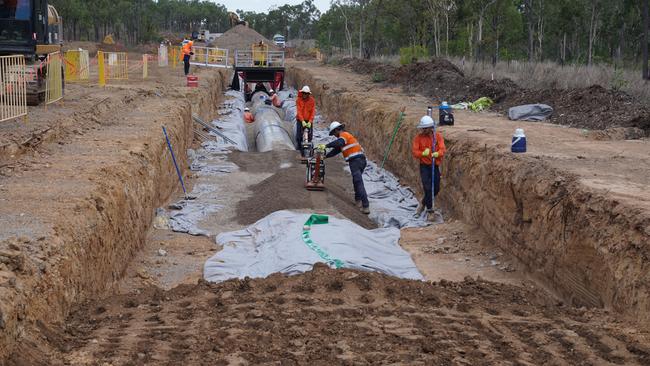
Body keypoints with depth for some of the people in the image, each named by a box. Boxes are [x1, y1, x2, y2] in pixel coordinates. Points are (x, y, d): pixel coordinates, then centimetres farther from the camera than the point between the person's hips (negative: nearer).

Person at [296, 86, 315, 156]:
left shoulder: (312, 100, -4)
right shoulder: (299, 100, -7)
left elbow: (313, 111, -8)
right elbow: (299, 111, -14)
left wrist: (310, 121, -19)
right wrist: (302, 121, -25)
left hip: (308, 120, 1)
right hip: (300, 120, -1)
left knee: (310, 135, -1)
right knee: (299, 135, -6)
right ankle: (299, 145, 15)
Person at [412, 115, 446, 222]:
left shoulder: (438, 136, -2)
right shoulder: (418, 137, -4)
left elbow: (443, 149, -13)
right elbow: (415, 152, -8)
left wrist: (437, 153, -36)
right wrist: (423, 153, -29)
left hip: (435, 165, 2)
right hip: (424, 166, -2)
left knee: (436, 189, 9)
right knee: (428, 188, -9)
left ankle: (423, 204, 34)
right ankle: (430, 211, 3)